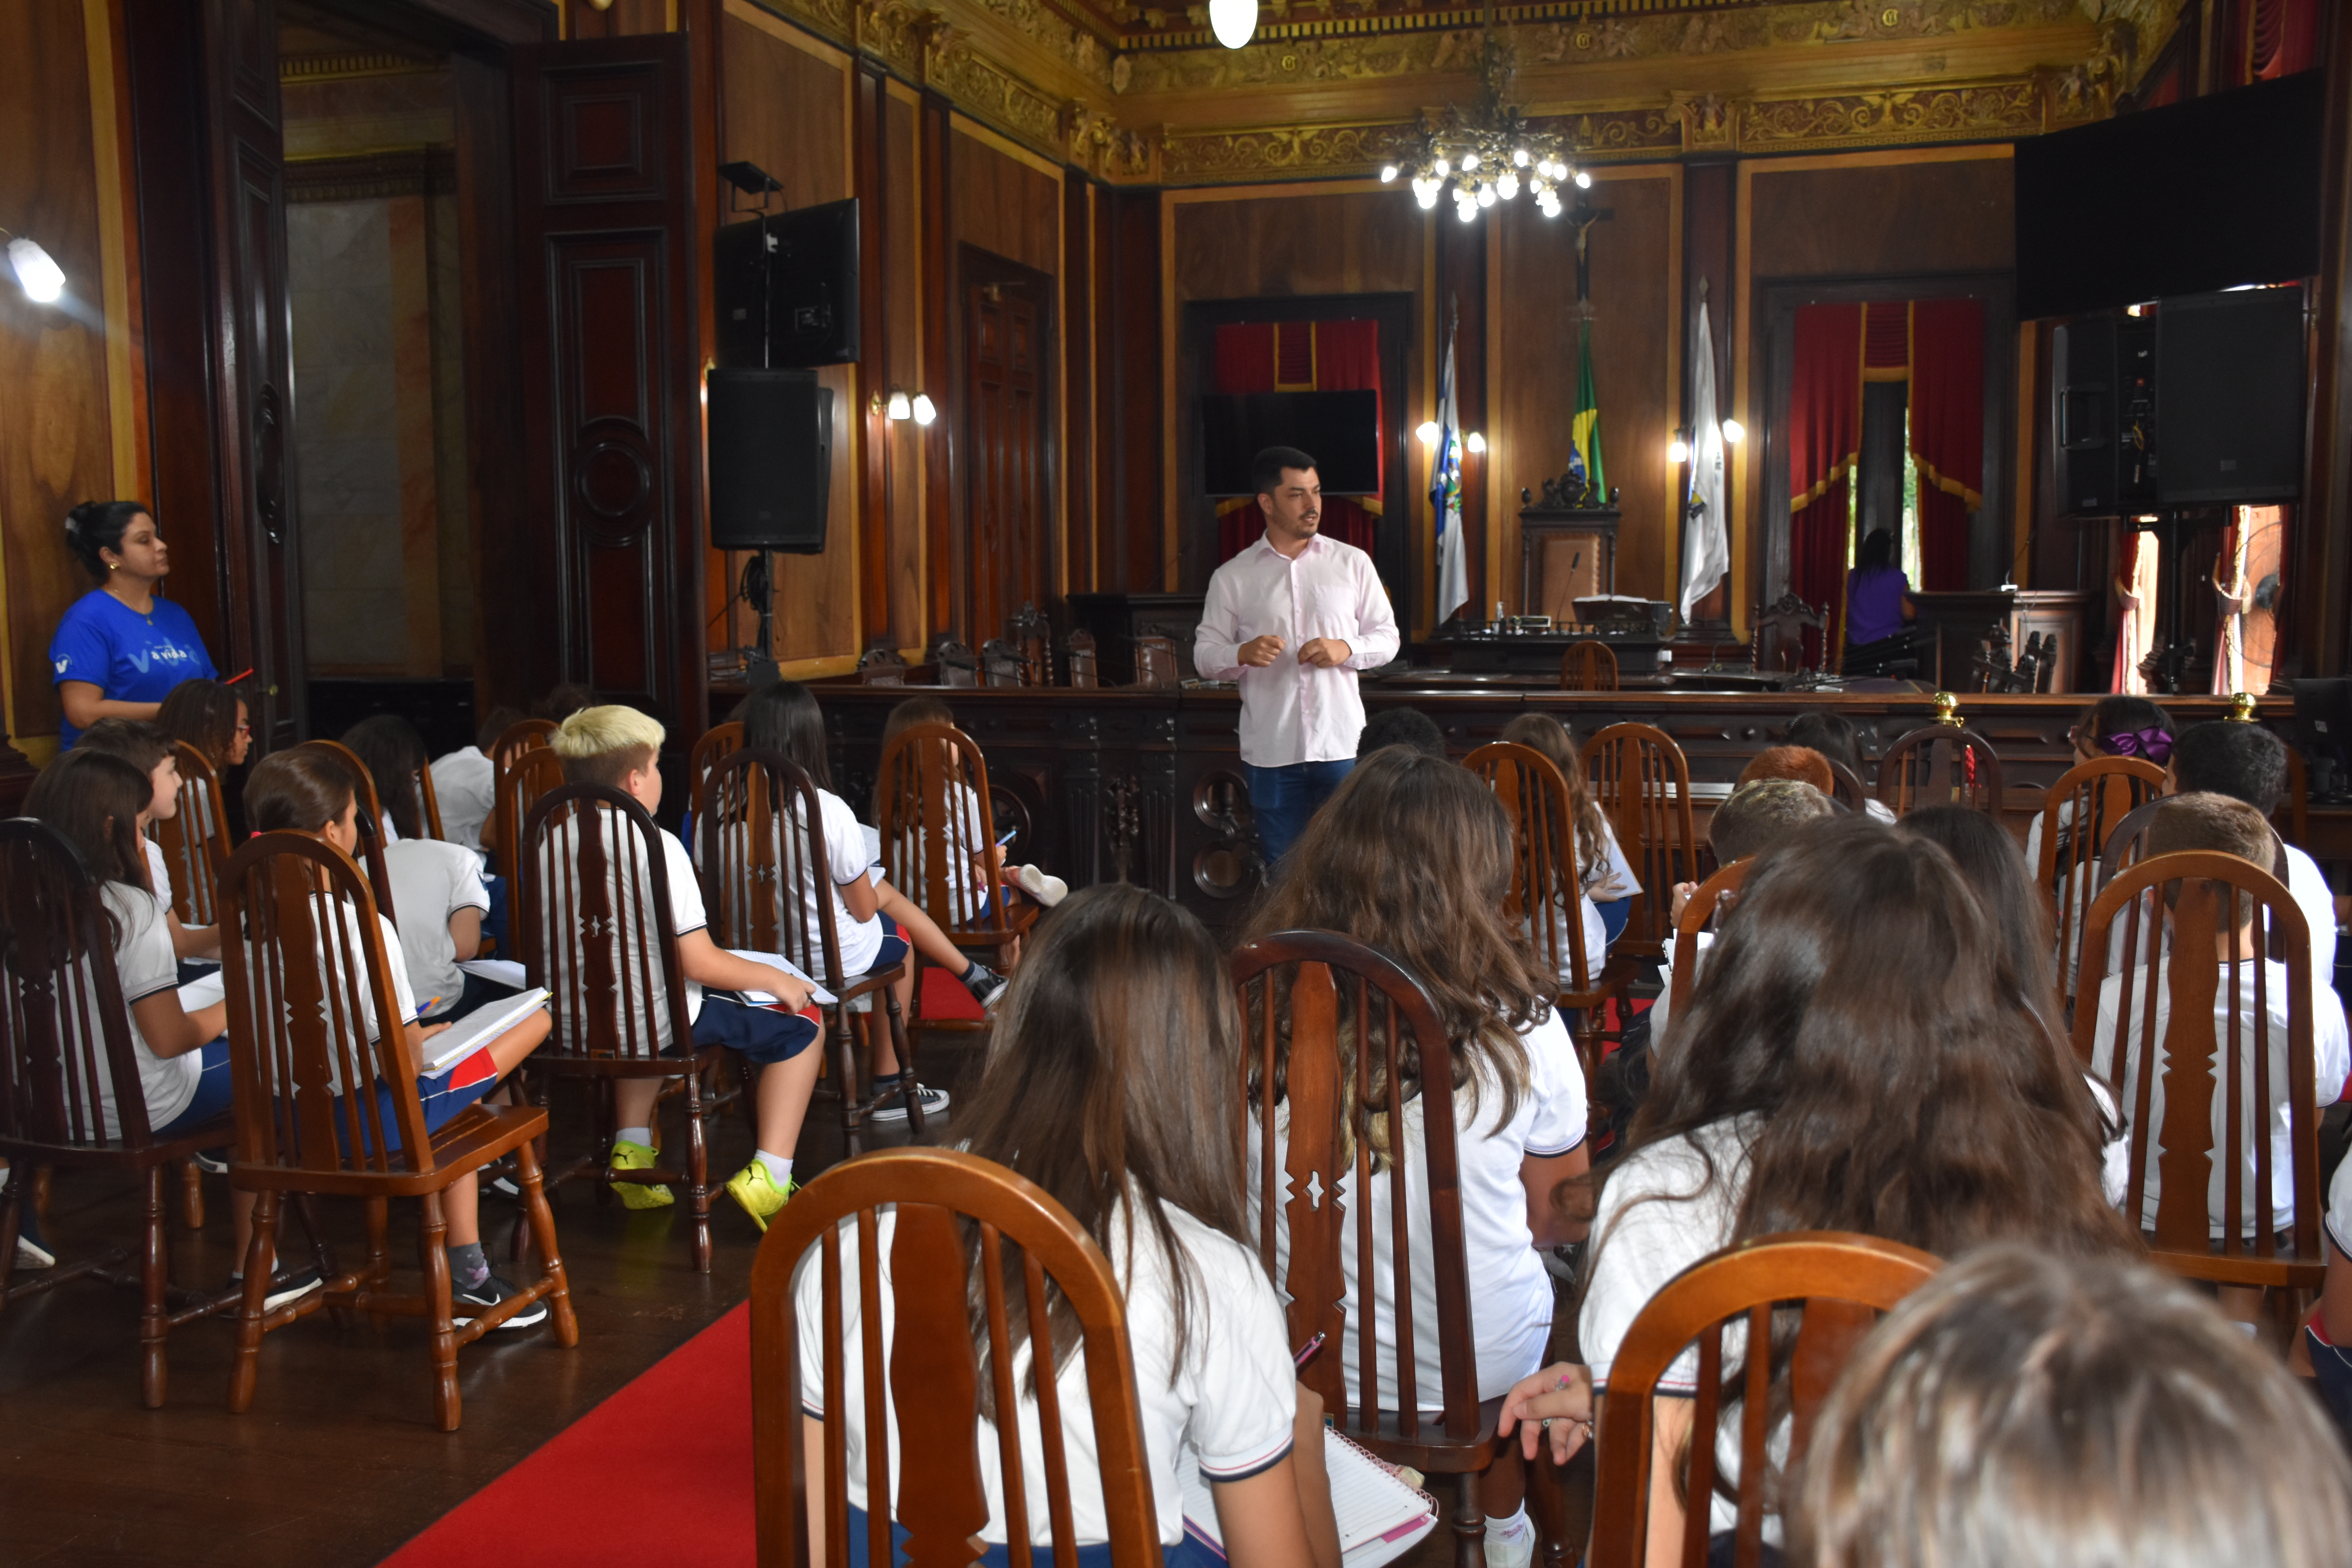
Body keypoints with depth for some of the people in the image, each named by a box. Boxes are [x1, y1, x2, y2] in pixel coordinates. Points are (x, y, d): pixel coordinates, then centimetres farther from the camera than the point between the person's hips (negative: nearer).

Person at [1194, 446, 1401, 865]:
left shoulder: (1353, 563, 8)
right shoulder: (1232, 577, 6)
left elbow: (1387, 636, 12)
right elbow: (1204, 654, 7)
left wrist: (1346, 649, -9)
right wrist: (1243, 654, -15)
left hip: (1342, 746, 0)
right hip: (1270, 751, 0)